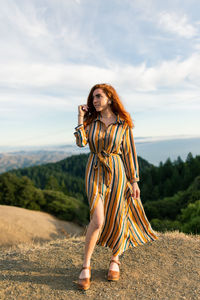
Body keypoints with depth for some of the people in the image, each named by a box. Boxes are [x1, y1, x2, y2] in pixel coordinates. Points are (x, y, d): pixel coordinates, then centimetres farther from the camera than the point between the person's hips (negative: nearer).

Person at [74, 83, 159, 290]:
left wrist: (134, 181, -3)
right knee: (98, 220, -11)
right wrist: (80, 117, -5)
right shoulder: (91, 121, 6)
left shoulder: (123, 124, -1)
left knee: (116, 219, 8)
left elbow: (130, 153, -1)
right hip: (95, 172, 1)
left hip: (116, 172, 0)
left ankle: (115, 260, 33)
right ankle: (86, 266, 9)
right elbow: (81, 142, -11)